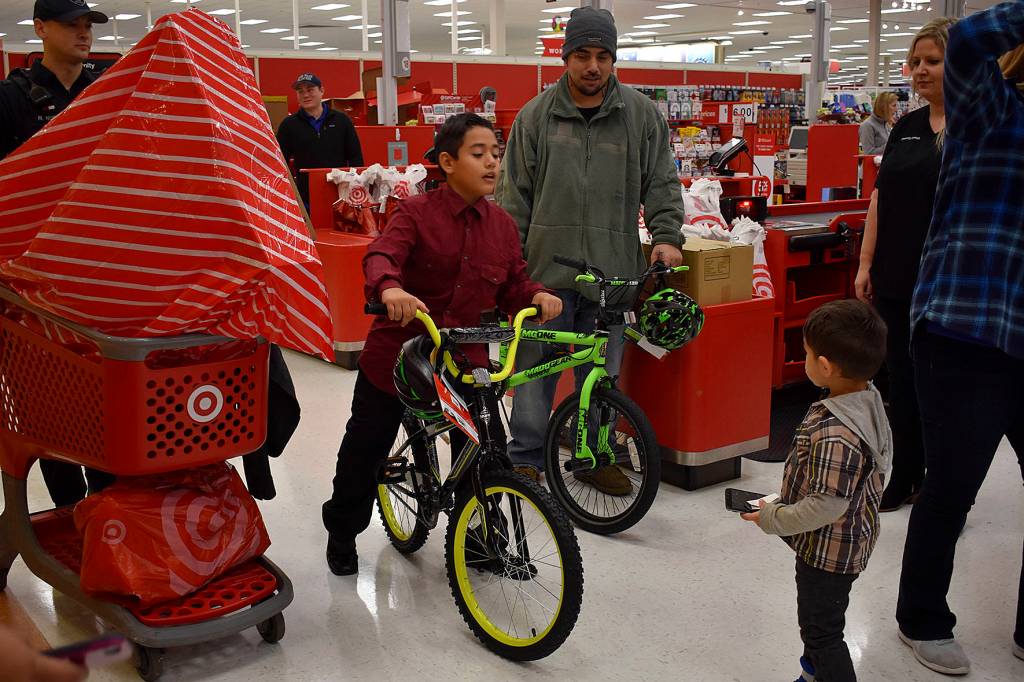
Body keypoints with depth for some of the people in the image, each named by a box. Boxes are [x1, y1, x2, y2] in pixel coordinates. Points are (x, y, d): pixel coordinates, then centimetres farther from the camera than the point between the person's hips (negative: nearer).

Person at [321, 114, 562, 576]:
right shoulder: (417, 213, -11)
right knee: (364, 451, 10)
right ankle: (342, 533, 36)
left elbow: (512, 286, 6)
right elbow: (381, 256, -27)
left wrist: (536, 296, -17)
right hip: (396, 356, -3)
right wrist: (390, 288, -49)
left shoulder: (502, 225, 3)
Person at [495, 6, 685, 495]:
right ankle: (526, 458, 19)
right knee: (536, 365, 5)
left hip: (611, 269, 1)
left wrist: (667, 235, -5)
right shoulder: (536, 116, 5)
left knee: (603, 371, 9)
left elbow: (661, 182, 10)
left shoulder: (641, 115, 6)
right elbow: (514, 193, 7)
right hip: (547, 268, -1)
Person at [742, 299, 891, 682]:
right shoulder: (869, 400, -5)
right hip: (851, 540, 10)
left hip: (828, 551, -10)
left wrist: (773, 518, -18)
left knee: (821, 629, 7)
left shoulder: (834, 435, -35)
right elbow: (882, 460, 9)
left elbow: (828, 505, -33)